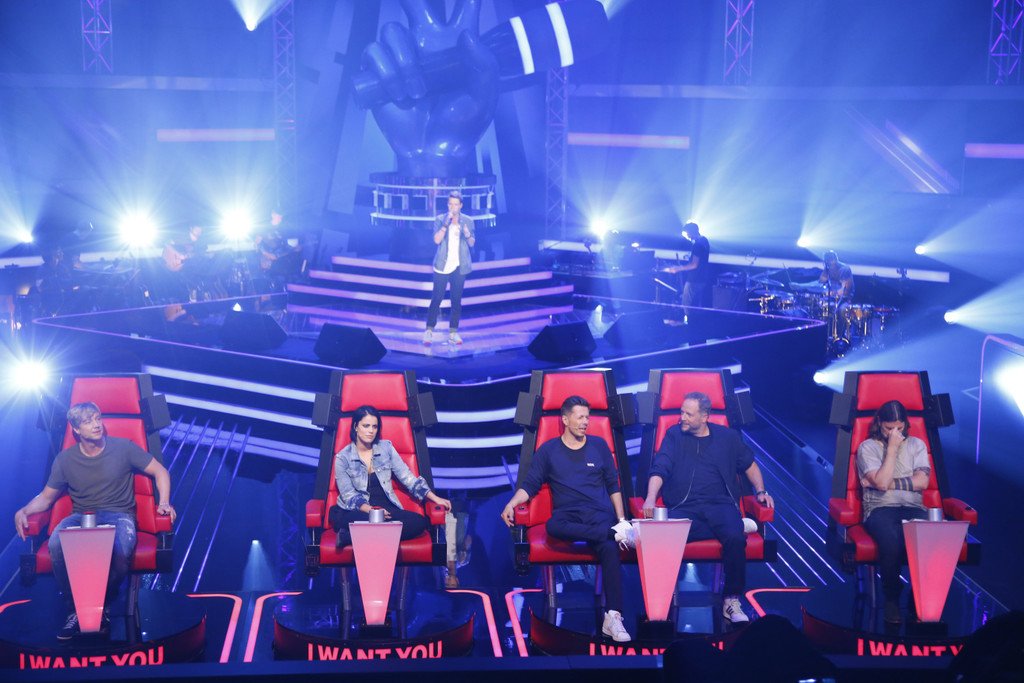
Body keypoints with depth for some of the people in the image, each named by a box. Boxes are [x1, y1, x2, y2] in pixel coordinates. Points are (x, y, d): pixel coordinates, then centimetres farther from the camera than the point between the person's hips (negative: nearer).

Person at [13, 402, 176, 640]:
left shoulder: (123, 447, 3)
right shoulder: (65, 459, 8)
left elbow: (159, 471, 7)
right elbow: (46, 497, 14)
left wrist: (164, 502, -11)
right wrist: (24, 511, -8)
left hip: (118, 515, -2)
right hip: (81, 517, 2)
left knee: (121, 549, -38)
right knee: (56, 544, -35)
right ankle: (75, 610, -18)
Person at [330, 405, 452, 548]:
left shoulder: (386, 448, 11)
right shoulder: (343, 457, 2)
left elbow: (407, 477, 8)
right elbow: (349, 495, -3)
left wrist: (435, 498, -3)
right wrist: (370, 510, -22)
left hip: (387, 508, 5)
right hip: (359, 511, -5)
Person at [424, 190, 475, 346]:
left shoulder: (467, 221, 4)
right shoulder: (440, 220, 0)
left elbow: (472, 243, 4)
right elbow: (437, 240, -13)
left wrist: (467, 235, -18)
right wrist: (446, 224, -22)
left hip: (459, 266, 2)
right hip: (442, 266, -2)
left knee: (456, 300, 4)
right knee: (436, 299, -3)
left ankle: (453, 333, 9)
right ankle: (429, 331, 1)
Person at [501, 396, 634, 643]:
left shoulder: (599, 446, 16)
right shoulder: (548, 450, 13)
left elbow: (613, 486, 18)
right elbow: (530, 485, 11)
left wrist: (621, 518, 6)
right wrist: (512, 504, -9)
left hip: (600, 513, 0)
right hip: (567, 515, 0)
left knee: (609, 547, -35)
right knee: (552, 526, -39)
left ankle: (613, 618, -42)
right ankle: (616, 533, -37)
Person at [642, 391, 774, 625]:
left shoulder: (727, 437, 15)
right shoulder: (674, 435, 12)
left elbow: (749, 465, 28)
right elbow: (659, 469, 0)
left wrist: (760, 491, 13)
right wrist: (650, 498, -17)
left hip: (720, 505, 1)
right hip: (684, 508, -1)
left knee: (735, 538, -33)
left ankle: (732, 600, -17)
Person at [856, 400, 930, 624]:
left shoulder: (916, 444, 17)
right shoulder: (867, 448, 8)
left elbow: (922, 481, 2)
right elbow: (881, 482, -8)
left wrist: (889, 482, -4)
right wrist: (892, 448, -4)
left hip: (913, 507, 2)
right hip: (880, 508, -2)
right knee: (891, 540, -38)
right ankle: (891, 598, -18)